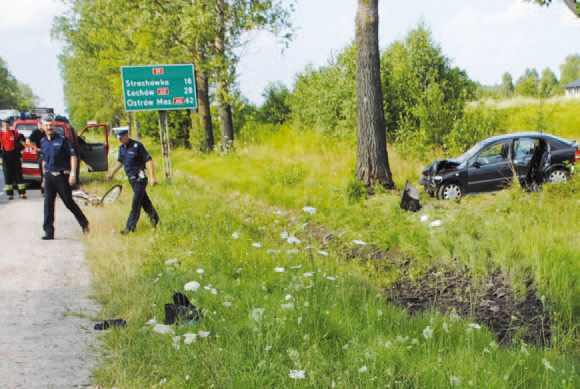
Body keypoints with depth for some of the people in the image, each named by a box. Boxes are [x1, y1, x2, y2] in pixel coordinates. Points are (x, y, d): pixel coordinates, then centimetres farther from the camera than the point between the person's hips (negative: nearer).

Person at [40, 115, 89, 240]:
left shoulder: (62, 139, -5)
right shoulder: (43, 142, 11)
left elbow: (73, 156, -7)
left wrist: (73, 174, -14)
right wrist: (44, 176, 20)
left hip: (62, 176, -5)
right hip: (49, 176, 5)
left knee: (69, 202, 1)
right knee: (48, 204, -2)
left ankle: (84, 223, 21)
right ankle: (49, 232, 1)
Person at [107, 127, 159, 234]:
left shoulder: (137, 146, -16)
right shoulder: (121, 147, 6)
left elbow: (149, 160, -16)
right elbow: (120, 162, 23)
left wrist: (153, 177, -20)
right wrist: (112, 173, 15)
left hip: (140, 178, -7)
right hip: (131, 178, 7)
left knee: (136, 203, -9)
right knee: (144, 201, 17)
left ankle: (130, 227, -8)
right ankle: (155, 218, 32)